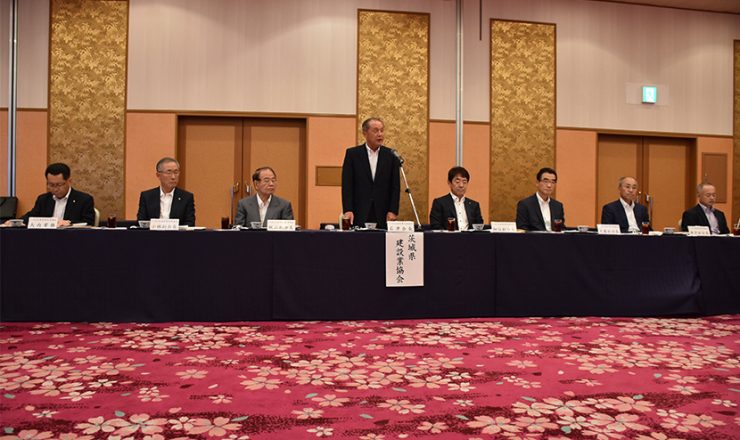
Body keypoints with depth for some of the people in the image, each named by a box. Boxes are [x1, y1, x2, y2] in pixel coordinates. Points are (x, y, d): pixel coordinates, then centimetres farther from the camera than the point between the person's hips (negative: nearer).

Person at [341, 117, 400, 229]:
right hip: (359, 214, -1)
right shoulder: (352, 153, 3)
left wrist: (393, 211, -5)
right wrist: (348, 210, -10)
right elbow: (347, 184, -1)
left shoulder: (391, 155, 6)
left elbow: (395, 185, 4)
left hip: (383, 215, 1)